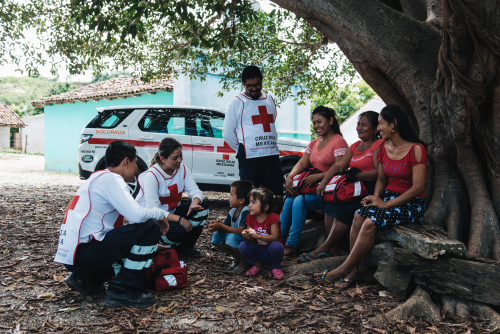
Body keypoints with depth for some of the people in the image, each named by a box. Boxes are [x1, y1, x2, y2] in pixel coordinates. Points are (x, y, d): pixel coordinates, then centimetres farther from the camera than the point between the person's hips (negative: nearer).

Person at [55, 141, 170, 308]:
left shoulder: (99, 178, 20)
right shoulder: (111, 179, -10)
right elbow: (136, 215, -22)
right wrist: (161, 214, -2)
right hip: (83, 252, -10)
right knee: (149, 229, -13)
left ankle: (87, 279, 15)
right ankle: (122, 291, -8)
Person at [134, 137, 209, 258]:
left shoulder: (182, 169, -5)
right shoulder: (151, 176, -25)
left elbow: (195, 191, -9)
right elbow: (152, 210, -30)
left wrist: (194, 203, -35)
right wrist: (180, 219, -37)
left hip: (171, 211, 7)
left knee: (202, 208, -13)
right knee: (178, 230, -34)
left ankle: (185, 247, 0)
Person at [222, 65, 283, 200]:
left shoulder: (269, 100, 18)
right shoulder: (237, 102, 3)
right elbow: (227, 133, 3)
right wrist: (242, 150, 3)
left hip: (272, 155, 5)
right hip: (250, 158, -5)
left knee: (277, 195, 2)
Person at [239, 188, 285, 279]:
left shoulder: (273, 217, -16)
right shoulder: (250, 217, -3)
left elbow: (275, 237, -25)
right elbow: (251, 240, -3)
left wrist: (257, 235, -36)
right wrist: (247, 236, -28)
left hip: (270, 252, -3)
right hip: (258, 252, 4)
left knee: (276, 246, -36)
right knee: (243, 246, -22)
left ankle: (276, 267, -5)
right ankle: (257, 265, 4)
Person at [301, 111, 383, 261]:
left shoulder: (379, 145, -6)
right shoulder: (355, 146, 21)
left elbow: (379, 173, -18)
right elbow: (339, 165, 13)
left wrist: (354, 174, -19)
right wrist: (324, 182, -1)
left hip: (370, 191, -8)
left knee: (344, 210, -27)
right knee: (331, 206, -15)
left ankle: (324, 249, -14)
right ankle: (335, 250, -14)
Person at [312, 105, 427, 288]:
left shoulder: (416, 149, -14)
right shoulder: (384, 149, 9)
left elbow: (418, 187, -18)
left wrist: (386, 204, -20)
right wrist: (376, 197, -5)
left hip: (412, 205, -7)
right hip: (389, 198, 7)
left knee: (371, 222, -29)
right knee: (359, 215, -22)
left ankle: (343, 269, -19)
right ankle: (353, 270, -20)